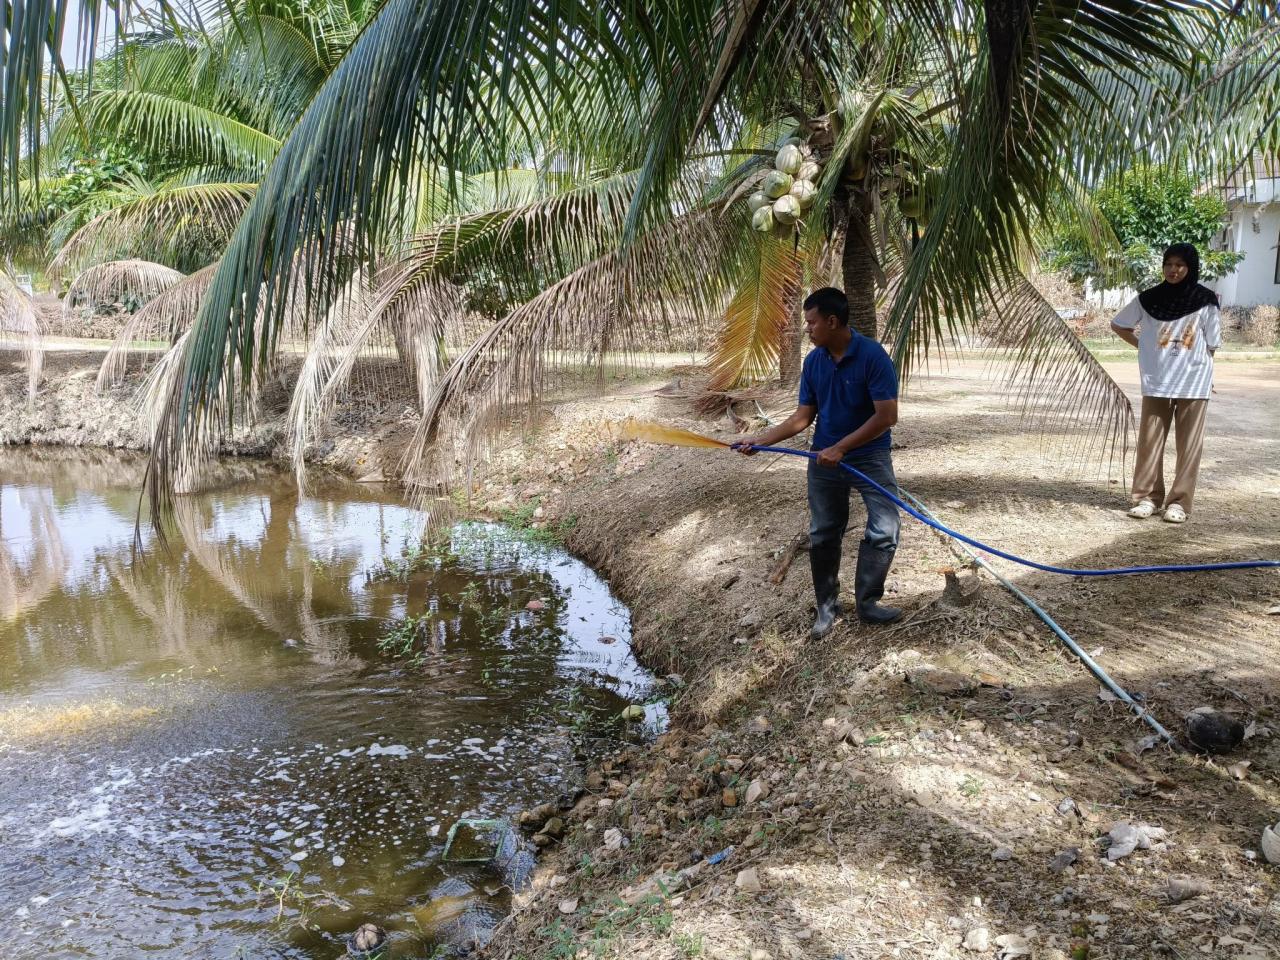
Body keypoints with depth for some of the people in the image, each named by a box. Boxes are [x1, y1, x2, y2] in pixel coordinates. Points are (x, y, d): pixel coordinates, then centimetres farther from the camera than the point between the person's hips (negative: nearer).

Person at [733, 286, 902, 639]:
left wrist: (840, 448, -23)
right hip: (825, 460, 5)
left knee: (883, 531, -9)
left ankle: (867, 602, 8)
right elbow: (803, 417, 4)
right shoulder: (813, 362, -2)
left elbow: (887, 416, -23)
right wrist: (760, 440, -6)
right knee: (822, 535, 9)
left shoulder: (872, 355, -20)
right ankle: (827, 606, 23)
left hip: (869, 456, -4)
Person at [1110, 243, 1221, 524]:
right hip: (1156, 383, 1)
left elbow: (1211, 345, 5)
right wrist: (1142, 345, 7)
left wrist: (1195, 364, 5)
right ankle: (1147, 497, 11)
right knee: (1149, 442, 3)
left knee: (1188, 446, 2)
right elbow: (1118, 324, 14)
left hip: (1194, 384, -1)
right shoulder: (1149, 299, 1)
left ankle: (1179, 501, 7)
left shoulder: (1205, 300, -2)